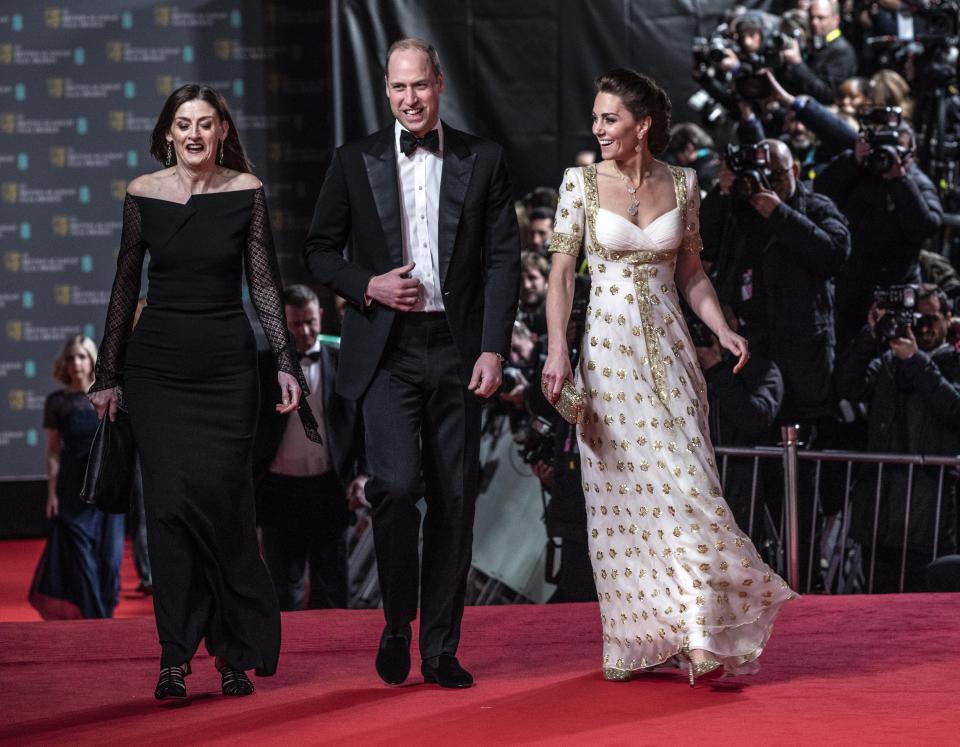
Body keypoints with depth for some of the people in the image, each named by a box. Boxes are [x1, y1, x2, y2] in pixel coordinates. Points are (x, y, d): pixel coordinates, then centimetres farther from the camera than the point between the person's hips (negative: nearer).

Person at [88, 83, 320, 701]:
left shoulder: (246, 192, 0)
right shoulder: (143, 194, 2)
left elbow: (264, 283, 1)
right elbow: (126, 287, 7)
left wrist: (287, 364, -6)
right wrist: (107, 375, 7)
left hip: (227, 366, -1)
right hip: (157, 366, 1)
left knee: (222, 502, -4)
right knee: (171, 505, -6)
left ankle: (235, 650, 10)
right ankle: (176, 657, -2)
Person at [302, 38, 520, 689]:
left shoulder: (483, 161, 5)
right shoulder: (356, 162, 5)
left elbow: (504, 260, 2)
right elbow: (320, 251, 10)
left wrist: (493, 350, -7)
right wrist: (367, 285, -9)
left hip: (457, 351, 1)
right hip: (387, 352, -1)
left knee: (454, 499, 3)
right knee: (397, 486, -16)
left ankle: (440, 648, 12)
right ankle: (397, 624, 7)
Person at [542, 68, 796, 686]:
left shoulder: (681, 184, 5)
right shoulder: (581, 183, 0)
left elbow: (691, 273, 12)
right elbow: (562, 272, -3)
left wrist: (723, 329, -2)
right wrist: (557, 350, -13)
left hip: (669, 349, 2)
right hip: (611, 350, -2)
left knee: (685, 483, -3)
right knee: (628, 488, -2)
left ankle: (693, 630, 5)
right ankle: (639, 637, 6)